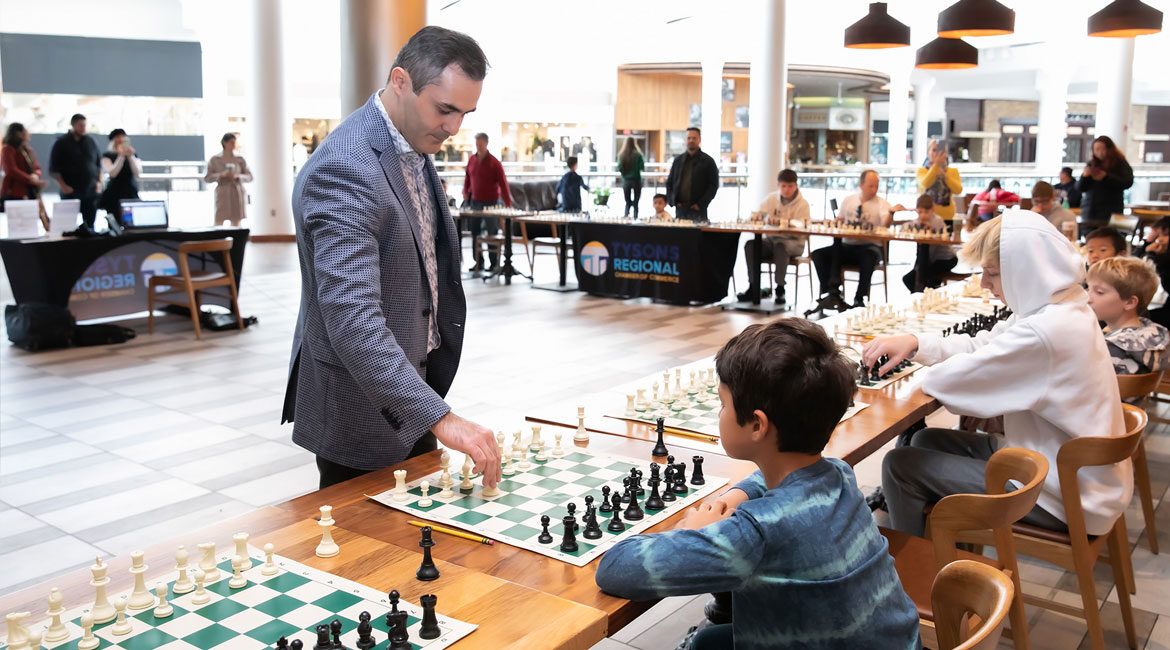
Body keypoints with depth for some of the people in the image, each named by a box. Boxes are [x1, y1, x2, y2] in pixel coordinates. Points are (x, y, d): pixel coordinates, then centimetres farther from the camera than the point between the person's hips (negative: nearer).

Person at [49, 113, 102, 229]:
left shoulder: (91, 142, 12)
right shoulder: (61, 143, 1)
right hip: (70, 191, -3)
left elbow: (99, 163, 18)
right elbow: (53, 169, 0)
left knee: (90, 223, 4)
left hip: (91, 190, 3)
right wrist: (63, 186, -11)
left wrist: (99, 182, 5)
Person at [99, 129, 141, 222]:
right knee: (116, 224, -19)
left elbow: (137, 172, -1)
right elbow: (112, 173, -9)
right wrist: (121, 156, -15)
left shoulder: (133, 155, 15)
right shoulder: (107, 156, 8)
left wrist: (131, 157, -14)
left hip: (132, 194, 2)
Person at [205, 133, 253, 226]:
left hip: (237, 193, 2)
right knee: (218, 222, -7)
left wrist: (237, 176, -12)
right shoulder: (215, 159, 2)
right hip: (222, 194, -1)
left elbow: (249, 177, 6)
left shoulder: (240, 159, 6)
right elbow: (206, 178, 1)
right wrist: (221, 175, -14)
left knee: (236, 223, 2)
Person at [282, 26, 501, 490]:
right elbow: (351, 320, -35)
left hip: (412, 381, 9)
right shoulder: (344, 170, -27)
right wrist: (440, 418, -39)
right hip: (362, 404, -9)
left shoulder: (413, 145, 4)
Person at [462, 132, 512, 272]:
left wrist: (508, 204, -17)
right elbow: (467, 176, 20)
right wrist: (465, 190, 4)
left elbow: (503, 184, -11)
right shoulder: (472, 160, 5)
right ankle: (479, 262, 17)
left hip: (491, 202, -5)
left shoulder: (494, 163, -10)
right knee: (475, 232, 7)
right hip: (475, 201, 5)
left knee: (492, 233, -1)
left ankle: (494, 263, 9)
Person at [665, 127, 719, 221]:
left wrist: (701, 204, -10)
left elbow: (714, 185, -2)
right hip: (680, 209, 4)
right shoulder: (678, 160, 15)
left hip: (698, 211, -4)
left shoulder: (708, 161, 2)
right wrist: (671, 200, 4)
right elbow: (669, 182, 20)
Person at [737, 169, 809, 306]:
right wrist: (766, 217, -13)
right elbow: (756, 214, 11)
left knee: (780, 246, -39)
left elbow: (799, 225, -15)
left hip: (794, 242, -4)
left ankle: (780, 288, -30)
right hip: (771, 239, 4)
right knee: (750, 245, -23)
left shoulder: (802, 204, -3)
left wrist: (779, 221, -28)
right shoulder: (772, 198, 11)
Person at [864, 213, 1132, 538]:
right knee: (927, 440, 20)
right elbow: (981, 345, 8)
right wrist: (915, 342, -7)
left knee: (899, 465, -6)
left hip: (1061, 499, -10)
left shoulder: (1043, 332, -30)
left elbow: (952, 380, -24)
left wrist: (928, 377, -1)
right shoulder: (1066, 310, 3)